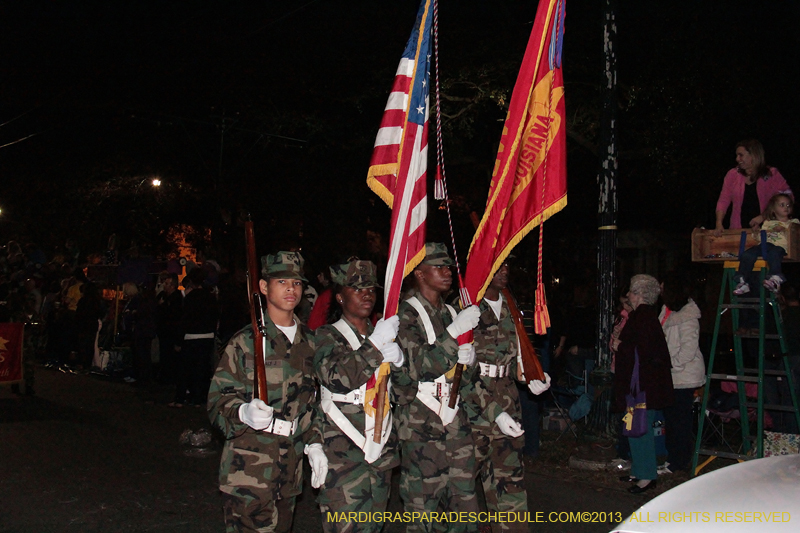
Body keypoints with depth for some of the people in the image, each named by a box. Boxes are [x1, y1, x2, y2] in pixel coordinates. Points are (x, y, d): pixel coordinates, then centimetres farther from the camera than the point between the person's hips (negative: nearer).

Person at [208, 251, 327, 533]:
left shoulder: (308, 342, 11)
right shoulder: (246, 341, -7)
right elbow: (218, 399, -9)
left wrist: (314, 444, 10)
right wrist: (244, 412, -29)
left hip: (291, 467, 6)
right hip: (248, 466, -5)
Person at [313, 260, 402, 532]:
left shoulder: (382, 332, 16)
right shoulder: (327, 335, -1)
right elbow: (336, 377, -21)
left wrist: (398, 359, -9)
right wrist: (375, 345, -22)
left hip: (381, 448, 6)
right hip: (343, 451, -5)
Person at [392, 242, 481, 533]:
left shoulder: (450, 313, 16)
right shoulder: (406, 313, -6)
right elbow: (421, 366, -19)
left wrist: (468, 360, -1)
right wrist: (454, 331, -22)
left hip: (454, 418, 7)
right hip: (420, 422, -7)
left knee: (463, 498, 6)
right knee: (423, 505, -3)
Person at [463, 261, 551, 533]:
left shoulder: (510, 309, 12)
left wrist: (532, 378, 3)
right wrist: (494, 412, -19)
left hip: (508, 404, 5)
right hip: (472, 406, -5)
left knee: (510, 479, 2)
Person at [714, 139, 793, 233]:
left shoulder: (772, 174, 4)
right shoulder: (732, 174, 9)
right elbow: (723, 201, 8)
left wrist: (763, 217, -10)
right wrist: (719, 224, -6)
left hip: (765, 229, -1)